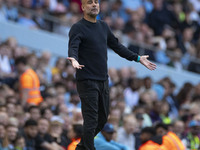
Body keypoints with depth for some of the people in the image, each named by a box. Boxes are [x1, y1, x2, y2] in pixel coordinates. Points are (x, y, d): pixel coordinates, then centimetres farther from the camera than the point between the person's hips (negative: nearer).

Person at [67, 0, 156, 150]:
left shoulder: (103, 26, 14)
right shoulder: (78, 28, -8)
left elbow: (117, 46, 24)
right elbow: (73, 47, -23)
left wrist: (137, 58, 23)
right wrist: (74, 59, -45)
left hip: (103, 81, 8)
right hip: (87, 81, -8)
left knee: (103, 119, 15)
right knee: (91, 121, -10)